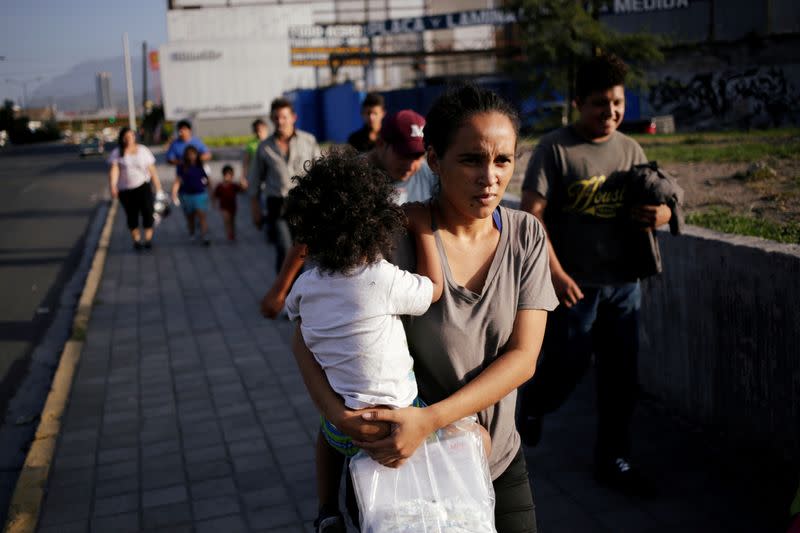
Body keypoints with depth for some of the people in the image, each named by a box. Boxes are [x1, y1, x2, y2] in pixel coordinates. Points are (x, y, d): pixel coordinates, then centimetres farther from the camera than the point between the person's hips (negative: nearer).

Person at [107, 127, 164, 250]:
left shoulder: (143, 150, 5)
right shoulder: (117, 153, 0)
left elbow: (152, 170, 6)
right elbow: (114, 170, -15)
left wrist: (158, 188, 4)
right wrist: (112, 186, -31)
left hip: (143, 186, 0)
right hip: (125, 190, 0)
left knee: (147, 210, -16)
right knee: (131, 216, 8)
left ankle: (148, 239, -5)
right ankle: (136, 240, 24)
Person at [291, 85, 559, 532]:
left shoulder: (527, 236, -7)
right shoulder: (396, 236, -18)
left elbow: (523, 356, -14)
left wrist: (430, 420, -26)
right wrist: (336, 412, -30)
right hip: (403, 462, -3)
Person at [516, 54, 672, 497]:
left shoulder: (630, 149, 9)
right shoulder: (555, 148, -8)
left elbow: (658, 205, 16)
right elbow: (531, 215, -13)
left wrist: (659, 214, -9)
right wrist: (554, 273, -19)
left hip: (623, 284, 5)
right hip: (574, 285, -5)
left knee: (621, 377, 10)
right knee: (566, 367, 5)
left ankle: (613, 460, 27)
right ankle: (533, 406, 39)